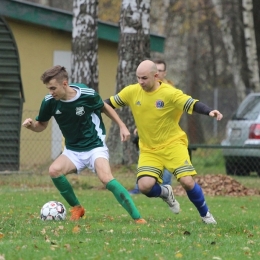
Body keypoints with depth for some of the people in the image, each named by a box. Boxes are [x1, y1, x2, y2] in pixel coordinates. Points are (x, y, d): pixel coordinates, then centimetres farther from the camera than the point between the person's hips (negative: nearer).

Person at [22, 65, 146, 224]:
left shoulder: (88, 95, -18)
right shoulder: (49, 102, -12)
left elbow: (105, 107, 4)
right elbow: (42, 125, 5)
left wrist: (122, 126, 1)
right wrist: (31, 125, -17)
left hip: (95, 146, -4)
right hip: (73, 151, 4)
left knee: (106, 178, -28)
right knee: (54, 170, -24)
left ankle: (137, 217, -22)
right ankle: (77, 208, -1)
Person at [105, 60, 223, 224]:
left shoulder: (170, 93, -15)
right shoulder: (132, 92, -2)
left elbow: (192, 104, -22)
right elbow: (110, 103, 12)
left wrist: (210, 112, -39)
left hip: (173, 144, -3)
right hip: (148, 149, 3)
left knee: (187, 181, -17)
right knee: (145, 186, -18)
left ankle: (205, 214, 10)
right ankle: (165, 192, 20)